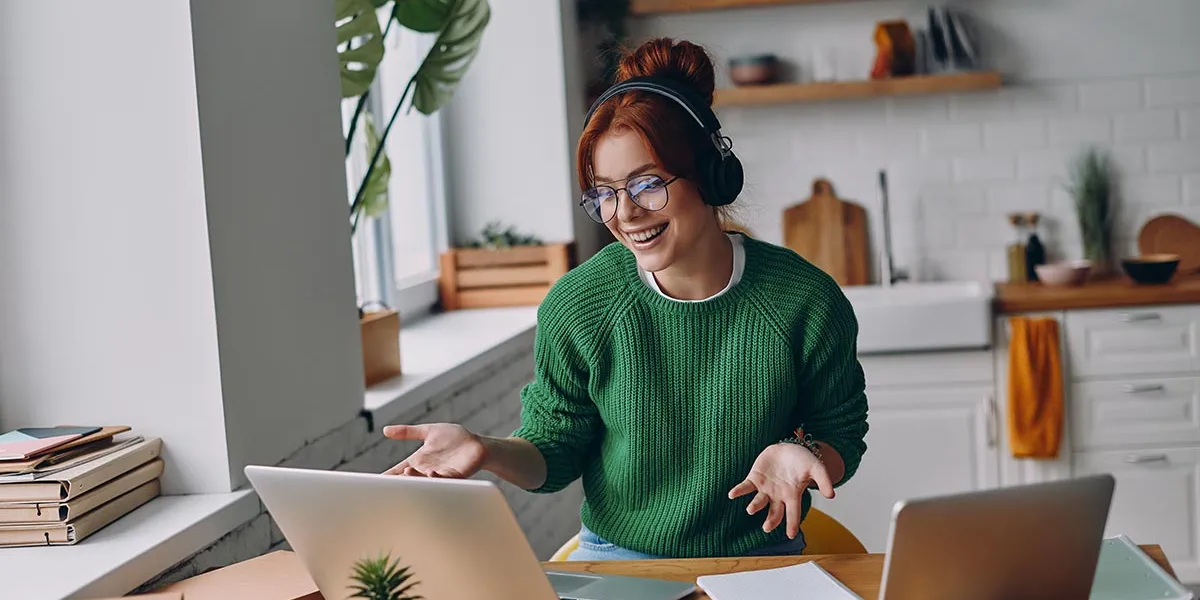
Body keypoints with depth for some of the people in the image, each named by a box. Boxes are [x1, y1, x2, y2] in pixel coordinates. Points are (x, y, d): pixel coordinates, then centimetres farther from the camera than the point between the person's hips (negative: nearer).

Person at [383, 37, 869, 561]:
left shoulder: (805, 300, -11)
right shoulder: (575, 306, -8)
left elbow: (841, 436, 1)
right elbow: (556, 450, 0)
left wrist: (801, 454, -21)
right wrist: (488, 452, -19)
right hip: (615, 557, -1)